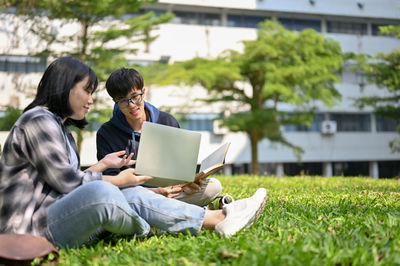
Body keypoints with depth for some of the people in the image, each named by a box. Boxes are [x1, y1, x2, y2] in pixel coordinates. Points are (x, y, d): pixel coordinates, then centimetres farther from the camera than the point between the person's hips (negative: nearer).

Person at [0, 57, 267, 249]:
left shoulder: (59, 126, 22)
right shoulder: (39, 120, -11)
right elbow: (65, 180, -16)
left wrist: (103, 164, 20)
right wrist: (116, 181, -5)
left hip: (58, 215, 10)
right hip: (33, 228, -10)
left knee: (132, 195, -4)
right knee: (98, 191, -34)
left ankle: (219, 218, -9)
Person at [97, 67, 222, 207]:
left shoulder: (168, 122, 5)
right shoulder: (106, 134, -3)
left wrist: (186, 184, -16)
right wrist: (154, 192, -25)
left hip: (167, 190, 2)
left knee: (214, 186, -18)